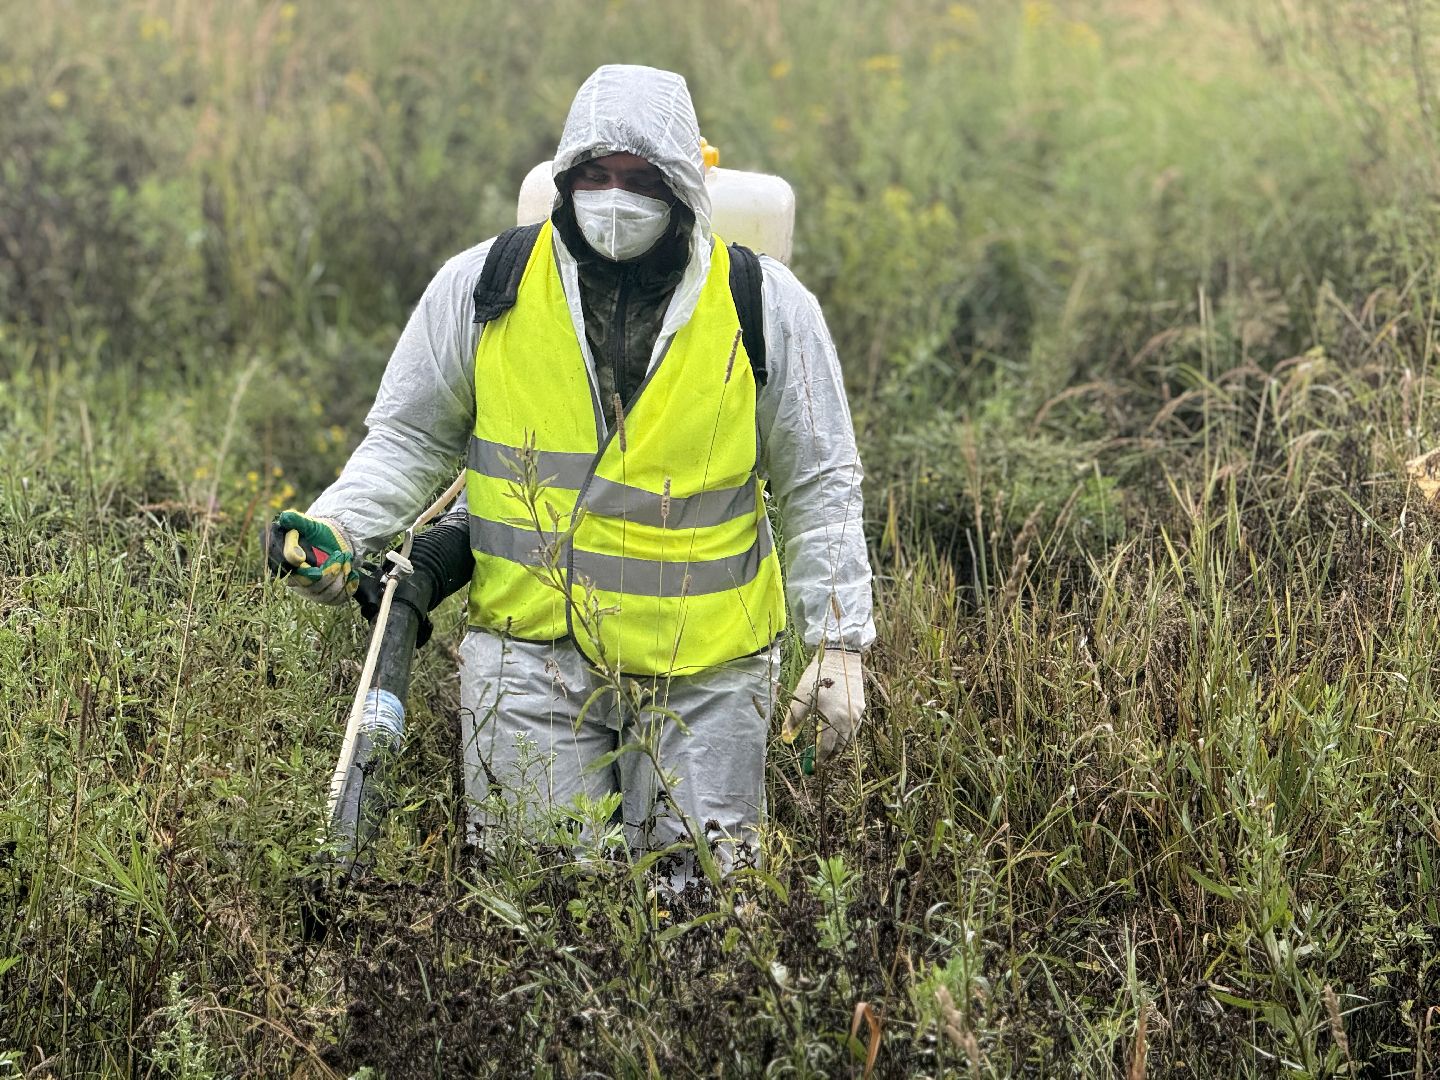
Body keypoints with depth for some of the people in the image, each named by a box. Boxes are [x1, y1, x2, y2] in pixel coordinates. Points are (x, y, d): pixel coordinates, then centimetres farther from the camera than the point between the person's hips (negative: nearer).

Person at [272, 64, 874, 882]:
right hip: (531, 652, 0)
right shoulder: (482, 287, -2)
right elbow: (410, 440, 9)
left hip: (704, 669, 0)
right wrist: (338, 529, -8)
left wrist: (840, 644, -2)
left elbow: (819, 487, 3)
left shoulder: (767, 308, -3)